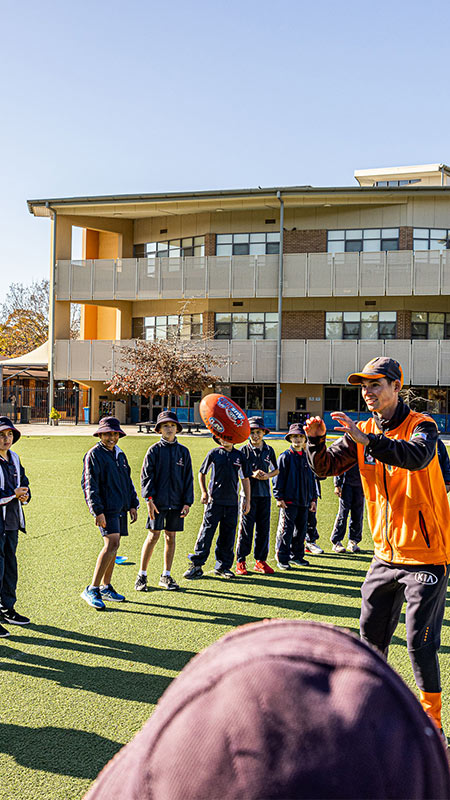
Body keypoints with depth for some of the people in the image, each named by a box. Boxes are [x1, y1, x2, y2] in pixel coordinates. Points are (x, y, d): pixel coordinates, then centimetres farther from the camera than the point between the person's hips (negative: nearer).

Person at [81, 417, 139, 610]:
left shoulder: (120, 454, 17)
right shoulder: (94, 455, -7)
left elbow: (128, 481, 25)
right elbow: (90, 485, -13)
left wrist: (133, 505, 18)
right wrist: (98, 511, -19)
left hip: (121, 508, 8)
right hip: (106, 508, -8)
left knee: (112, 546, 12)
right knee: (111, 544, -19)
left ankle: (105, 587, 22)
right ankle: (92, 589, -16)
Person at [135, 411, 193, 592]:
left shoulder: (183, 451, 9)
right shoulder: (154, 450, 1)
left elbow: (188, 478, 10)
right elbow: (146, 476, -3)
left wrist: (187, 502, 2)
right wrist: (149, 499, -14)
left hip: (176, 502, 3)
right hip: (158, 502, -3)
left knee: (171, 537, 8)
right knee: (153, 536, -4)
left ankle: (166, 576, 19)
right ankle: (142, 575, 8)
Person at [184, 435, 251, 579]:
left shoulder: (240, 456, 9)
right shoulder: (214, 453, 2)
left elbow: (245, 479, 13)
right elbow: (202, 473, 11)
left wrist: (247, 500, 8)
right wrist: (204, 492, 1)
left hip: (232, 502, 3)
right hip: (215, 501, -3)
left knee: (228, 535, 7)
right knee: (206, 532, -5)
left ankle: (223, 567, 17)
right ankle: (196, 565, 1)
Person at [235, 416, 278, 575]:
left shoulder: (269, 450, 9)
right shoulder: (244, 450, -2)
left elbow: (276, 469, 17)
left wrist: (267, 475, -4)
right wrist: (252, 474, -15)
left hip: (264, 494, 4)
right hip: (248, 493, -3)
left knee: (264, 528, 6)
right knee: (245, 528, -3)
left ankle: (260, 561, 16)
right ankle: (241, 562, 4)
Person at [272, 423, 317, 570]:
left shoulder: (307, 457, 14)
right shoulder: (285, 457, -4)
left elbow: (312, 479, 19)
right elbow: (279, 478, -6)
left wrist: (313, 498, 16)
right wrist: (279, 497, -11)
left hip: (304, 501, 6)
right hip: (288, 501, -6)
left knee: (301, 529, 11)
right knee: (286, 529, -4)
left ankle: (297, 555, 23)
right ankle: (282, 558, 4)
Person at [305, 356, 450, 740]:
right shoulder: (363, 432, 5)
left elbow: (416, 456, -37)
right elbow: (326, 467, 0)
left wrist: (367, 440, -47)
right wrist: (317, 440, -18)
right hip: (386, 551, 6)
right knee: (372, 631, 16)